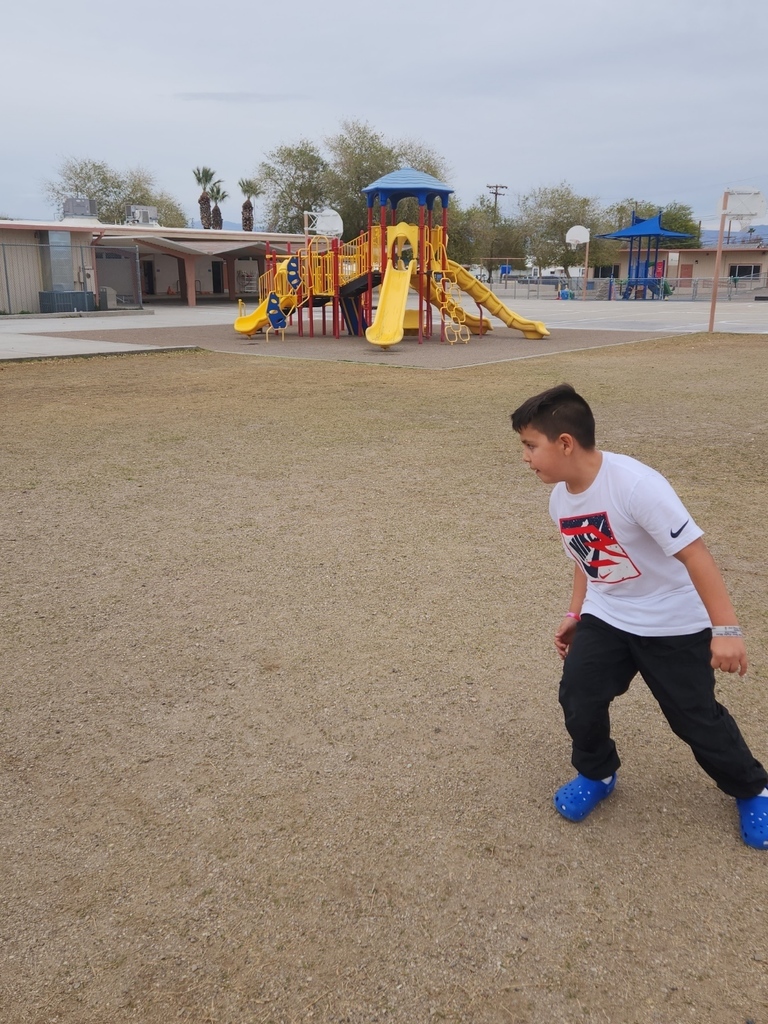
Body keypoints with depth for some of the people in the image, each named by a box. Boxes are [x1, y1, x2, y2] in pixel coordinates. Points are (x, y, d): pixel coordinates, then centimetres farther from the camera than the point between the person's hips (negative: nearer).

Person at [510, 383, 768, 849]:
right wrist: (574, 614, 15)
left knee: (696, 716, 4)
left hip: (673, 622, -6)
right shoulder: (561, 498, -5)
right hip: (606, 616, 6)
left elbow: (694, 552, -29)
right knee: (579, 695, -7)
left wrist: (726, 629, -30)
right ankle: (597, 775, 22)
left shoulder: (635, 484, -31)